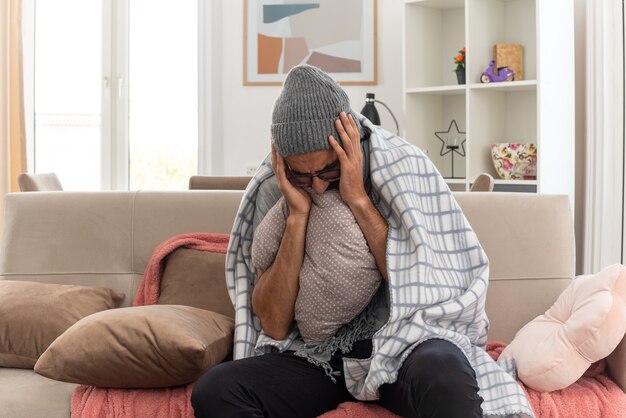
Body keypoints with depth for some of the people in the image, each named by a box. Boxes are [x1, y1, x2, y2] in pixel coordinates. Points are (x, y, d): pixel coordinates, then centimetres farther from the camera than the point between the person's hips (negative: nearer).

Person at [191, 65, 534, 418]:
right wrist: (298, 215, -16)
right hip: (317, 356, 5)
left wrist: (359, 201, -19)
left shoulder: (403, 166, -8)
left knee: (440, 377, -40)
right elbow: (273, 325, -6)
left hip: (403, 345, -4)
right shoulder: (275, 189, -1)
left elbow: (425, 295, -13)